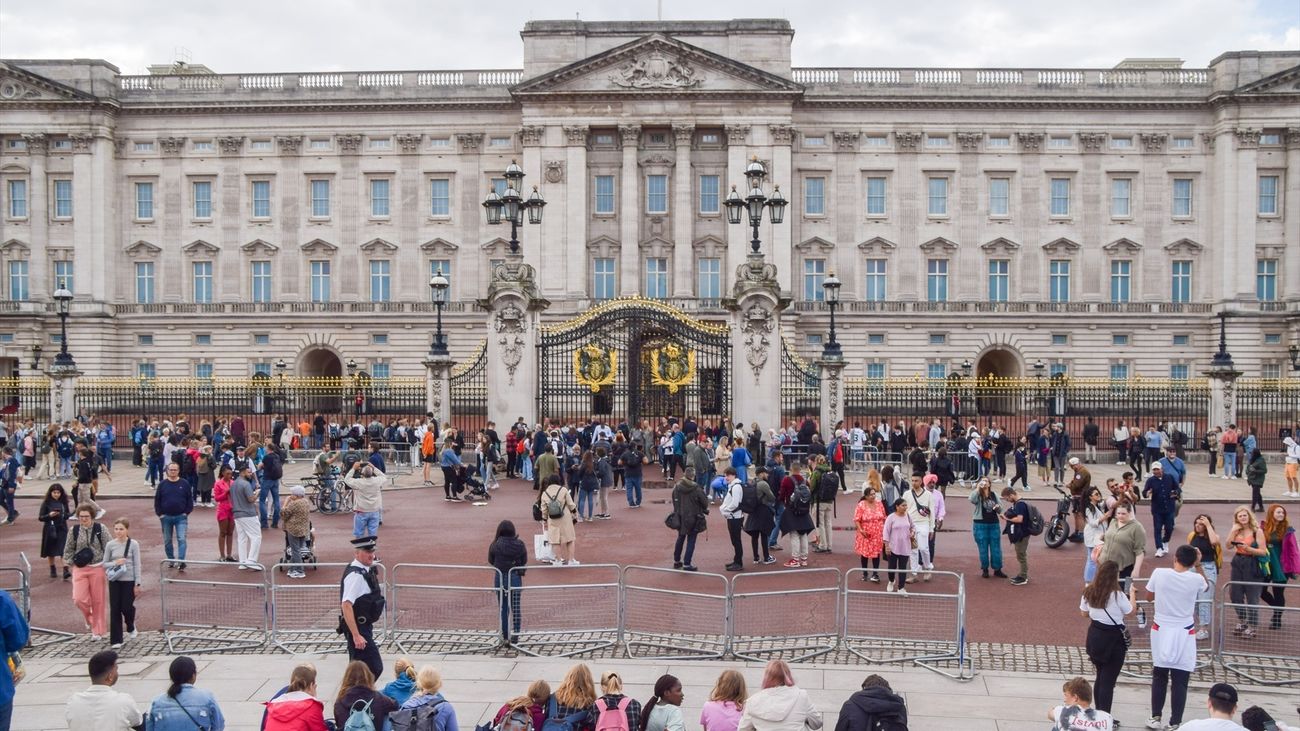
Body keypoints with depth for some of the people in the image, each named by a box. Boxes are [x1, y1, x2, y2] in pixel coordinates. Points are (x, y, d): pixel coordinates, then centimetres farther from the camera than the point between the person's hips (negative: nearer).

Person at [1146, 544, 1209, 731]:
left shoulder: (1159, 573, -10)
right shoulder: (1197, 579, -11)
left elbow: (1148, 596, 7)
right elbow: (1204, 587, 15)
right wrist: (1197, 565, 19)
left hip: (1161, 630, 2)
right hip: (1184, 633, -1)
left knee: (1159, 676, 16)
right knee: (1180, 681, 4)